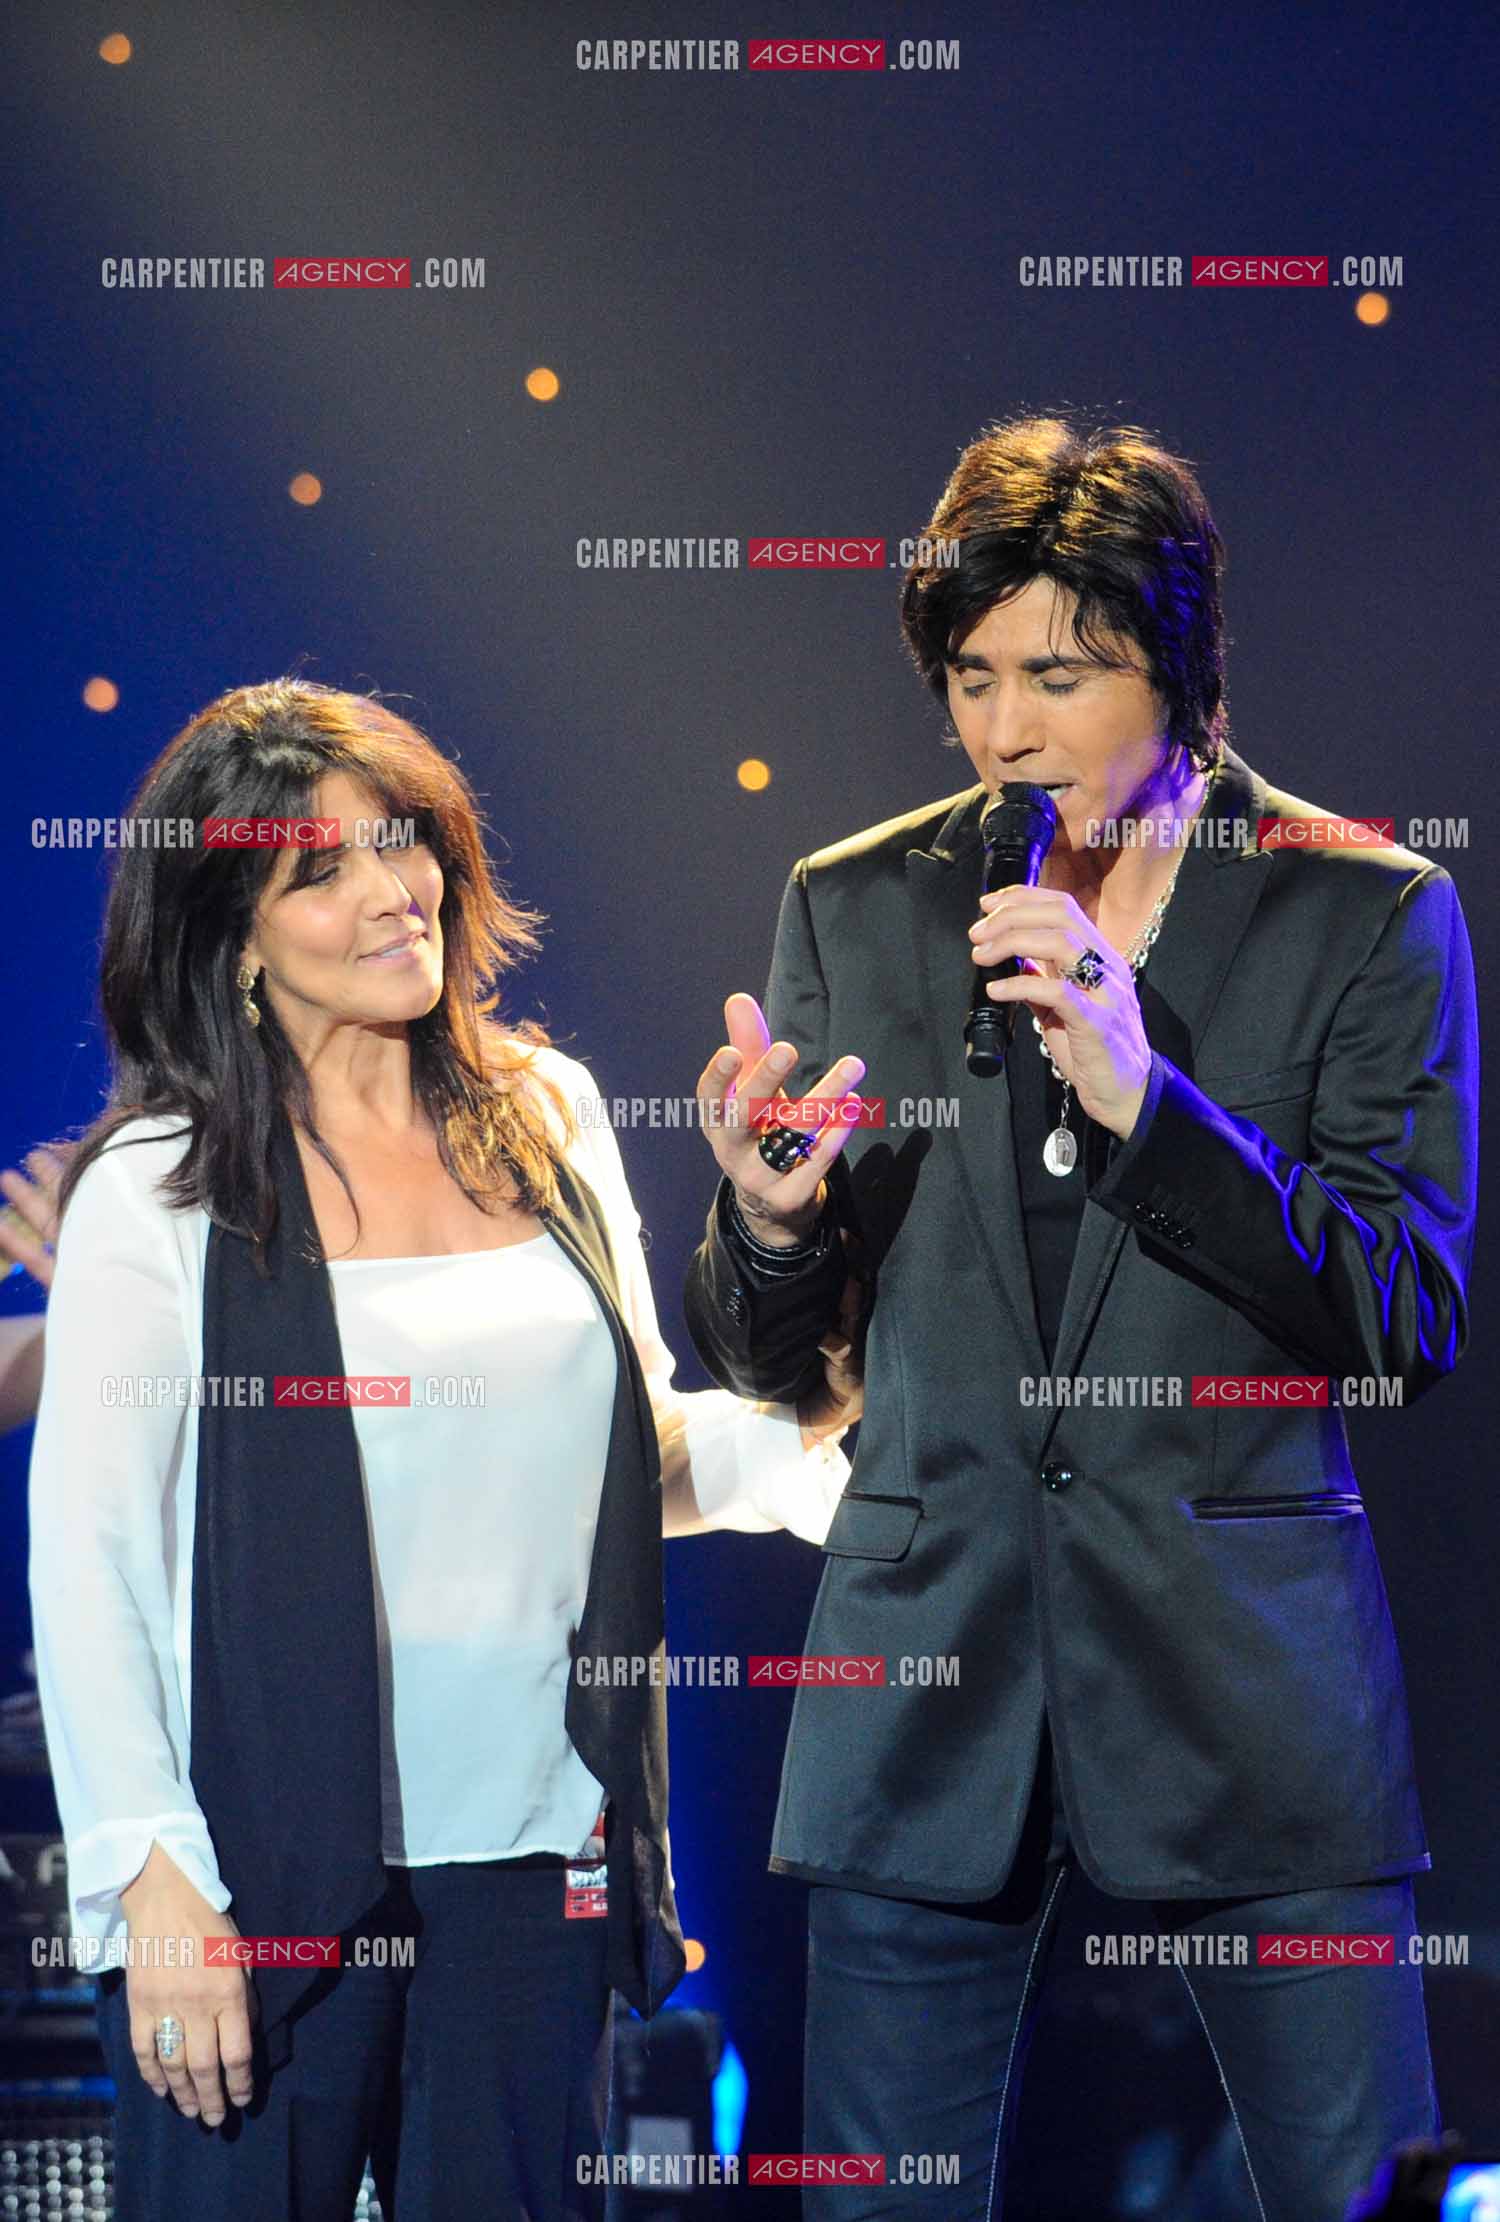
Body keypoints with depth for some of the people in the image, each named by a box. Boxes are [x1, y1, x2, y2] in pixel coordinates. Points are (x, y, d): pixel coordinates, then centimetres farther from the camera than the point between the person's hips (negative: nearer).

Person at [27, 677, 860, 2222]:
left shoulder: (549, 1122, 9)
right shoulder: (161, 1191, -5)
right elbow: (85, 1559, -6)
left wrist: (815, 1417, 0)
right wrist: (153, 1881, -12)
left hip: (537, 1858, 4)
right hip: (274, 1864, -4)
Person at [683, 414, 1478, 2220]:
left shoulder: (1366, 916, 1)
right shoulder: (854, 908, 8)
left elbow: (1415, 1323, -7)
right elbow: (765, 1363, 11)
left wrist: (1144, 1093, -17)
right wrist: (767, 1216, -13)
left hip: (1245, 1657, -2)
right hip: (928, 1659, 2)